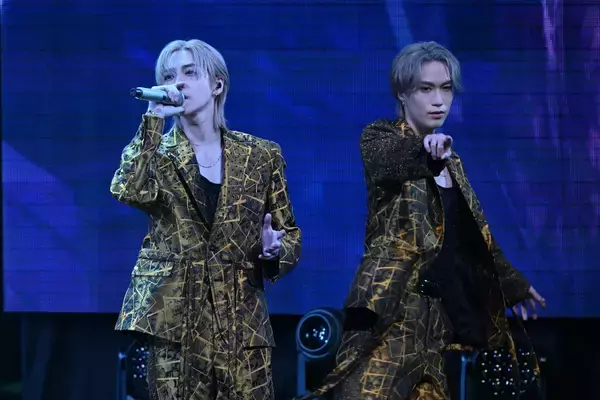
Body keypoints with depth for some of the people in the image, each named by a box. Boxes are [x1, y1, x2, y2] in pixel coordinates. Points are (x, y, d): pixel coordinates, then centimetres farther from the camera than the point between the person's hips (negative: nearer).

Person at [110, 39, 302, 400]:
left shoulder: (261, 155, 8)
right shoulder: (157, 152, 6)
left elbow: (290, 234, 12)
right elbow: (130, 192, -16)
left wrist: (275, 250, -11)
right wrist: (154, 117, -13)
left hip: (242, 320, 1)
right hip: (175, 318, -1)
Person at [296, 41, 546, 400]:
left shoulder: (449, 156, 18)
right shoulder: (381, 137, 1)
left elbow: (473, 232, 27)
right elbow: (385, 166, -24)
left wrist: (512, 283, 34)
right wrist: (424, 151, -45)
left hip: (444, 313, 6)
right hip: (395, 310, -6)